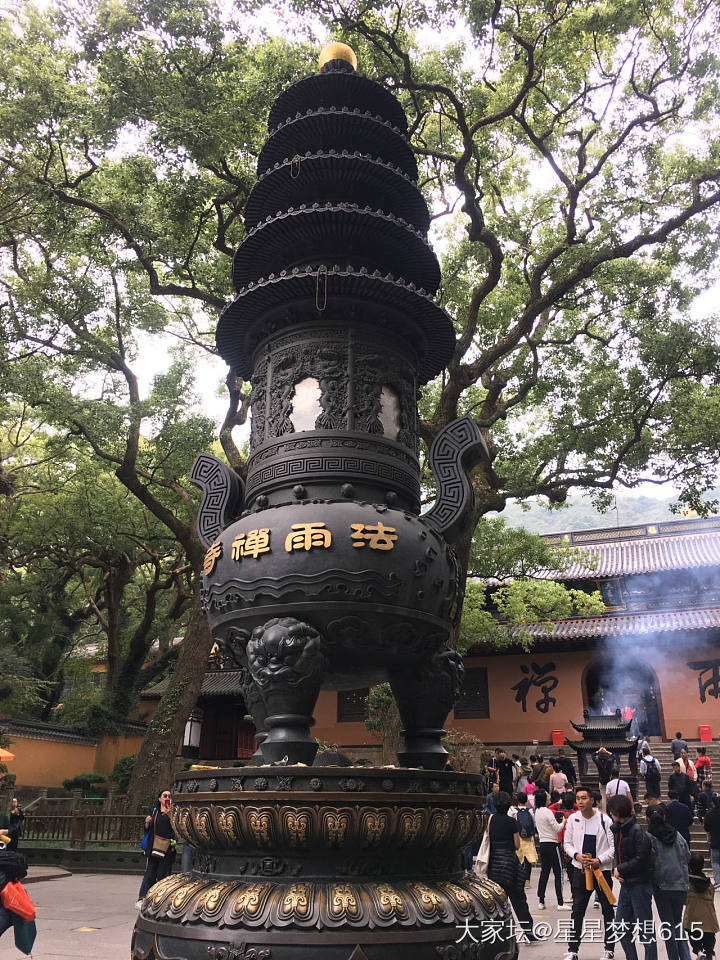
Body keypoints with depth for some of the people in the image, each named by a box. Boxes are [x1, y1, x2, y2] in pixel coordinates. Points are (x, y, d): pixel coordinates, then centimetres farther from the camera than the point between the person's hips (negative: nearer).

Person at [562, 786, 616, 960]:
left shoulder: (604, 820, -9)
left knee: (607, 910, 9)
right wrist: (577, 855, -10)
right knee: (577, 910, 4)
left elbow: (614, 846, -6)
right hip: (580, 869, 2)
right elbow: (567, 843, 9)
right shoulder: (572, 819, 1)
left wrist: (599, 860, -16)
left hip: (602, 869, -2)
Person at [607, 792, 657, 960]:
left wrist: (621, 870, -12)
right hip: (626, 883, 9)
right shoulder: (618, 829, 9)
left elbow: (641, 859, -21)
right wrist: (616, 869, -2)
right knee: (621, 925, 13)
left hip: (640, 884, -9)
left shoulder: (637, 831, -18)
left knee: (645, 927, 1)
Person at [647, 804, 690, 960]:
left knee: (668, 926, 8)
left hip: (662, 885, -4)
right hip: (681, 885, 4)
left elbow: (649, 861, -13)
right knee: (678, 924, 17)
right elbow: (687, 856, 10)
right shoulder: (677, 836, 4)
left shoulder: (649, 837, -10)